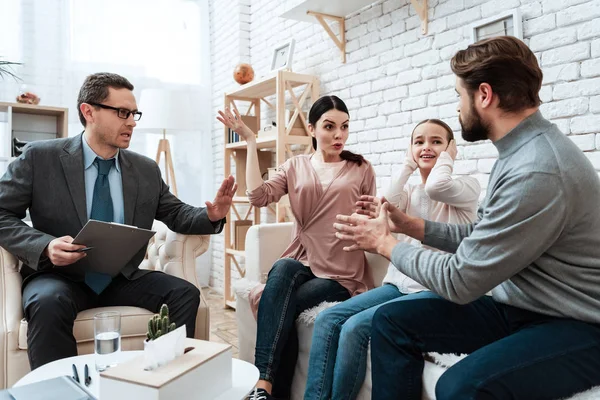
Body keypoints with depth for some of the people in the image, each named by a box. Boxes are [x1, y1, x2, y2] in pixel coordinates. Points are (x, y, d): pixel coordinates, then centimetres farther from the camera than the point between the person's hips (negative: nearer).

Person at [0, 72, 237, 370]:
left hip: (122, 278, 4)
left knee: (185, 293, -17)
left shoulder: (147, 170, 5)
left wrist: (211, 216, -12)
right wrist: (45, 245, -24)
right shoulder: (40, 157, -5)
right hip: (60, 276, -3)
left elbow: (176, 215, 11)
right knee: (49, 304, -36)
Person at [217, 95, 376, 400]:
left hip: (341, 273, -1)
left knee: (281, 306, -29)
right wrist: (251, 143, -5)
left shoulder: (361, 169, 8)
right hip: (301, 263, 2)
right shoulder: (296, 166, 11)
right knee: (282, 269, -34)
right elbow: (259, 197, -7)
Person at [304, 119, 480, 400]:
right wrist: (408, 165, 3)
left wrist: (446, 158, -2)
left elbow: (435, 187, -23)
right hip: (399, 283, 6)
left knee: (355, 327, -25)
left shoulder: (467, 187, 1)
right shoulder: (409, 192, 16)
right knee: (327, 320, -14)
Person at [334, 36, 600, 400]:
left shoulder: (538, 172, -27)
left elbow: (458, 281, -22)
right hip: (520, 308, 9)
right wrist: (409, 225, 7)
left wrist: (385, 243, -8)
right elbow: (483, 238, 11)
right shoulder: (522, 151, 5)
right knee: (392, 320, -1)